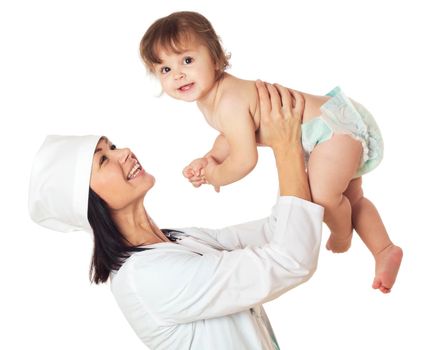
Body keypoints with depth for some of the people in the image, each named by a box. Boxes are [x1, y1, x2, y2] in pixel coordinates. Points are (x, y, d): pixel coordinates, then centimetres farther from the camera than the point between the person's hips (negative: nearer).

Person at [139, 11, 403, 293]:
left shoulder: (230, 102, -30)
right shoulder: (206, 99, 2)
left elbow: (245, 160, -26)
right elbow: (231, 137, 18)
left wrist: (215, 176, -8)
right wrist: (210, 159, -1)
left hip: (336, 126, -11)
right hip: (328, 123, 11)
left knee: (323, 195, -26)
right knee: (350, 199, 23)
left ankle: (342, 237, 6)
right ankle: (385, 251, 36)